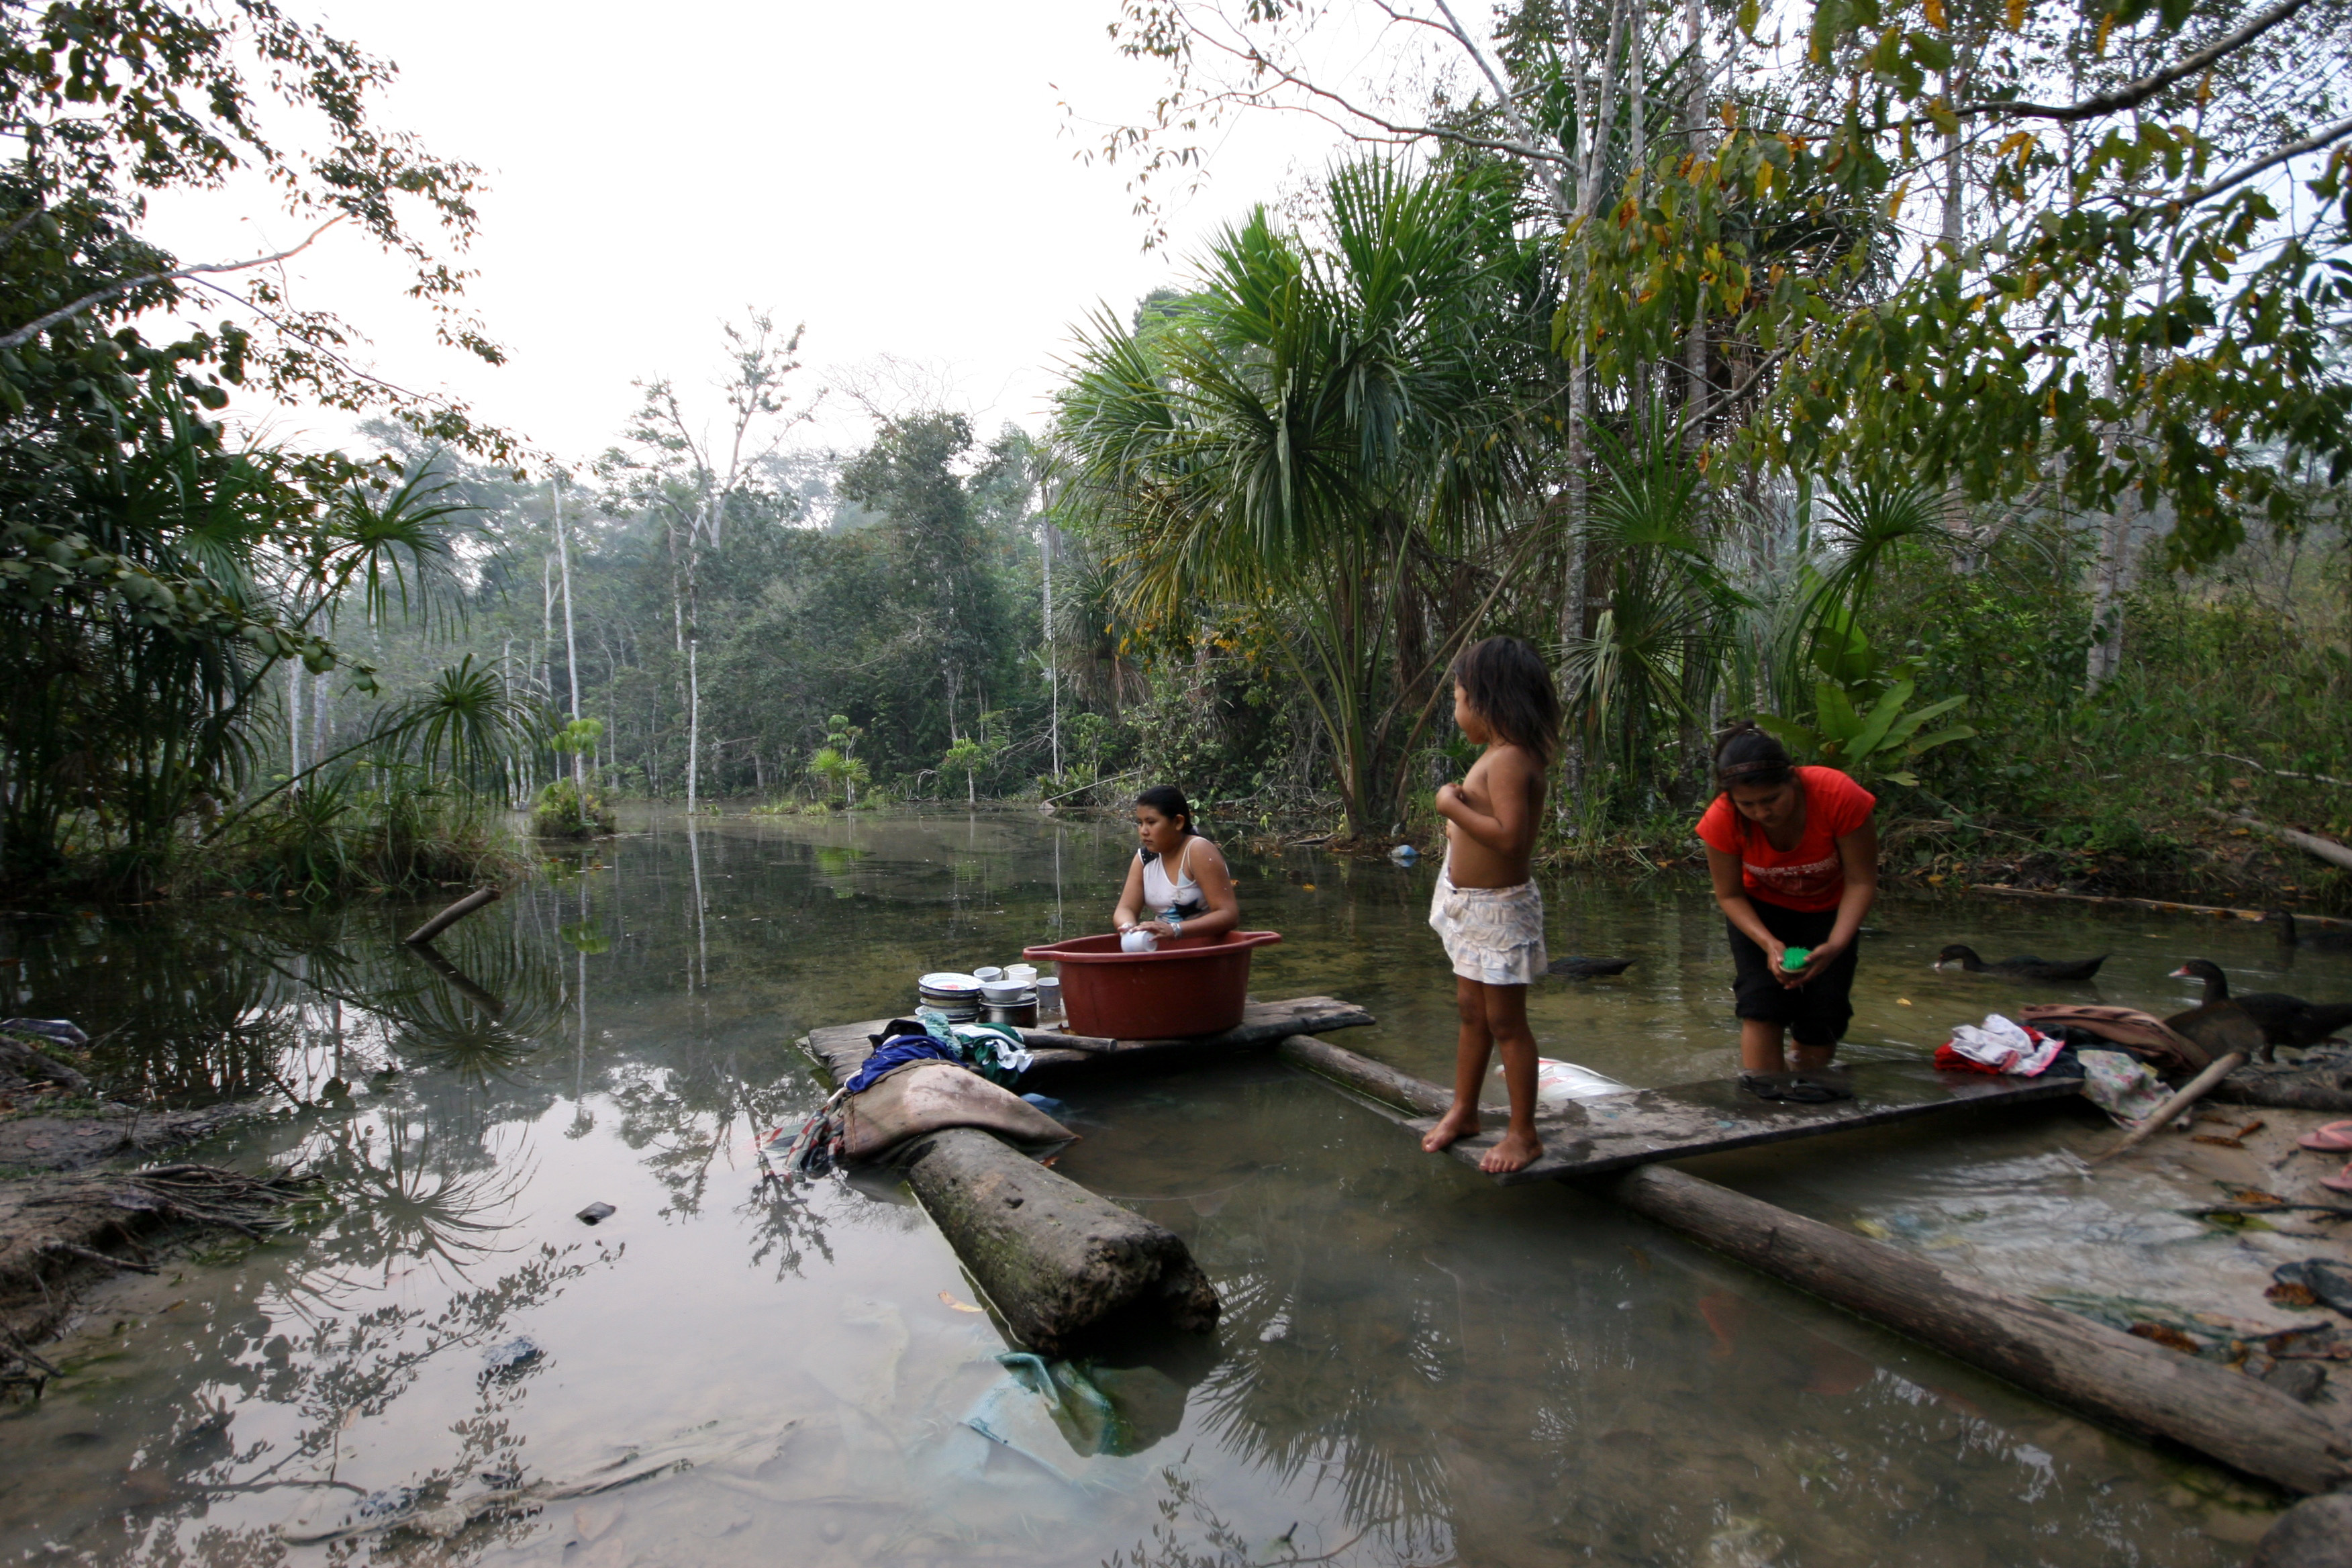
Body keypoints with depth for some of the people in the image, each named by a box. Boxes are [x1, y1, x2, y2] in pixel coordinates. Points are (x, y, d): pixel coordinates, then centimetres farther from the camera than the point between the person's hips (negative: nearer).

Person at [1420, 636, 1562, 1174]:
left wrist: (1454, 808, -25)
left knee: (1504, 1021, 1)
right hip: (1472, 905, 10)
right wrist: (1459, 818, 3)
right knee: (1470, 1011, 19)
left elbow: (1510, 836, -33)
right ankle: (1463, 1110, 34)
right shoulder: (1497, 755, 8)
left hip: (1499, 907, -10)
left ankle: (1523, 1132, 14)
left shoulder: (1508, 760, -23)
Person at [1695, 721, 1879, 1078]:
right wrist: (1768, 944, -34)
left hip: (1828, 911, 0)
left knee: (1821, 1021, -5)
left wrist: (1835, 947, -37)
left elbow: (1861, 882, -25)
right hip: (1762, 910, 0)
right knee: (1762, 1010, -17)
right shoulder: (1722, 820, -30)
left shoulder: (1839, 796, -34)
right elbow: (1729, 895, -17)